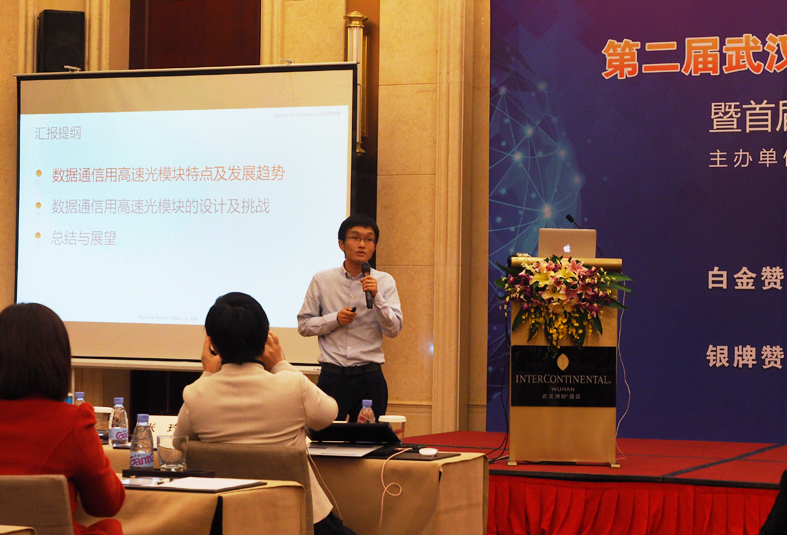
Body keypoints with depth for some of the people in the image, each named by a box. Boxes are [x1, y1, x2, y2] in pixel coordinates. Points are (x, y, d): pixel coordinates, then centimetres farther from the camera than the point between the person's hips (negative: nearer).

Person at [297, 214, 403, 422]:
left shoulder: (384, 282, 5)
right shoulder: (322, 280, 5)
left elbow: (394, 329, -3)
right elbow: (303, 325, 5)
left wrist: (376, 297, -16)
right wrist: (335, 319, -10)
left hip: (370, 377, 0)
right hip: (332, 376, 0)